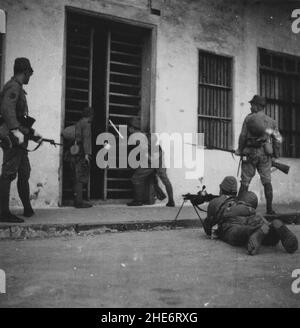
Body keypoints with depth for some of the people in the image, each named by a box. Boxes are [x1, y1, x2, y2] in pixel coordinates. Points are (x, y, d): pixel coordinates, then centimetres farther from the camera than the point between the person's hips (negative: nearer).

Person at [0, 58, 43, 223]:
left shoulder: (17, 88, 23)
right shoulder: (14, 87, -8)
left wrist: (32, 132, 32)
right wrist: (15, 130, -35)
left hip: (19, 139, 10)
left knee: (24, 173, 15)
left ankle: (27, 209, 25)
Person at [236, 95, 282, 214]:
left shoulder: (249, 118, 0)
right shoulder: (271, 121, 8)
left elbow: (243, 136, -4)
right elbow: (278, 139, 6)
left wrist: (240, 150, 7)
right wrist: (275, 154, 15)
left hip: (250, 152, -2)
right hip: (265, 153, 2)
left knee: (245, 182, 3)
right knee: (267, 181, 5)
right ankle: (269, 208, 3)